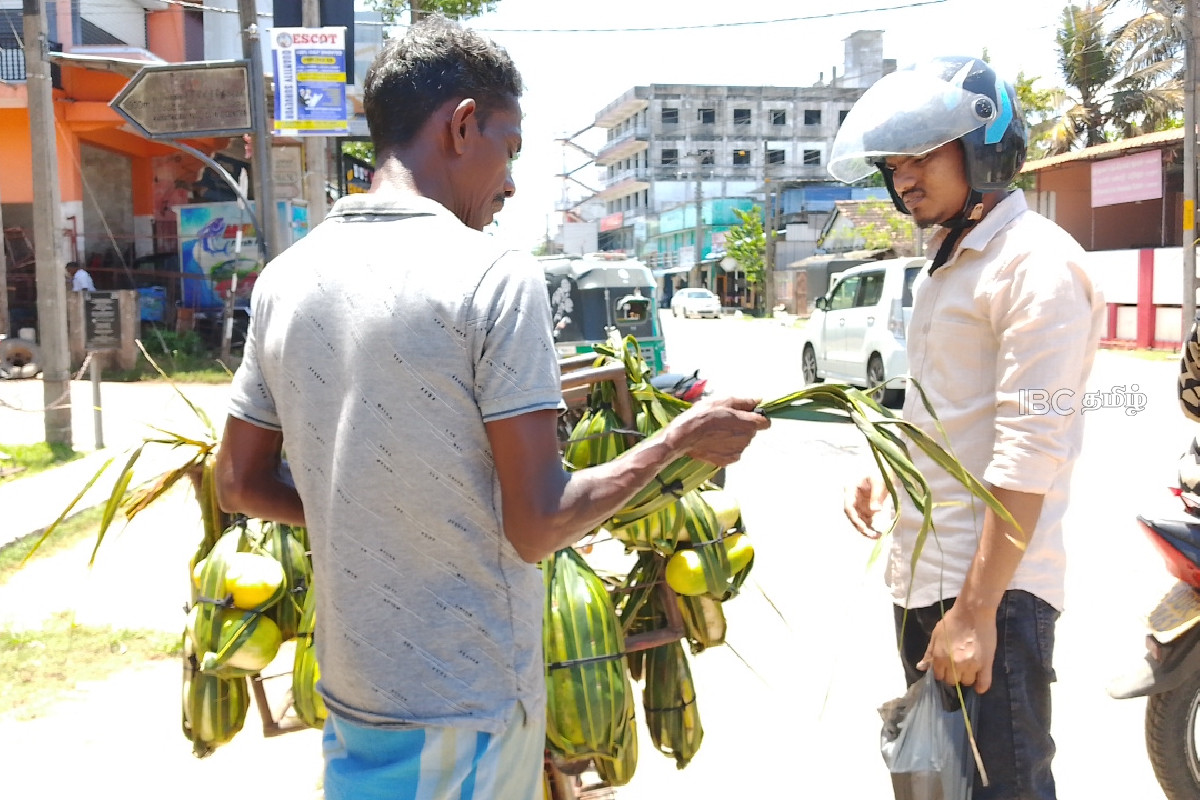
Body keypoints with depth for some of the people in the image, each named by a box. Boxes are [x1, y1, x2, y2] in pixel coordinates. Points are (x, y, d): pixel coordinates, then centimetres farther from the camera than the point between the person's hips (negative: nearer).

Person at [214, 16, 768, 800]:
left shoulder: (286, 278, 0)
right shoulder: (495, 274, -18)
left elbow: (240, 484, 8)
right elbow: (539, 526, -19)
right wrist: (683, 437, -7)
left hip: (352, 685, 6)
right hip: (466, 699, -5)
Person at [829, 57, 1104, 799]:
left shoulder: (1037, 264, -15)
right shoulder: (947, 262, 15)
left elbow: (1030, 451, -22)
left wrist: (977, 610, -23)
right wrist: (887, 472, 7)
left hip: (993, 585, -9)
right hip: (922, 573, 9)